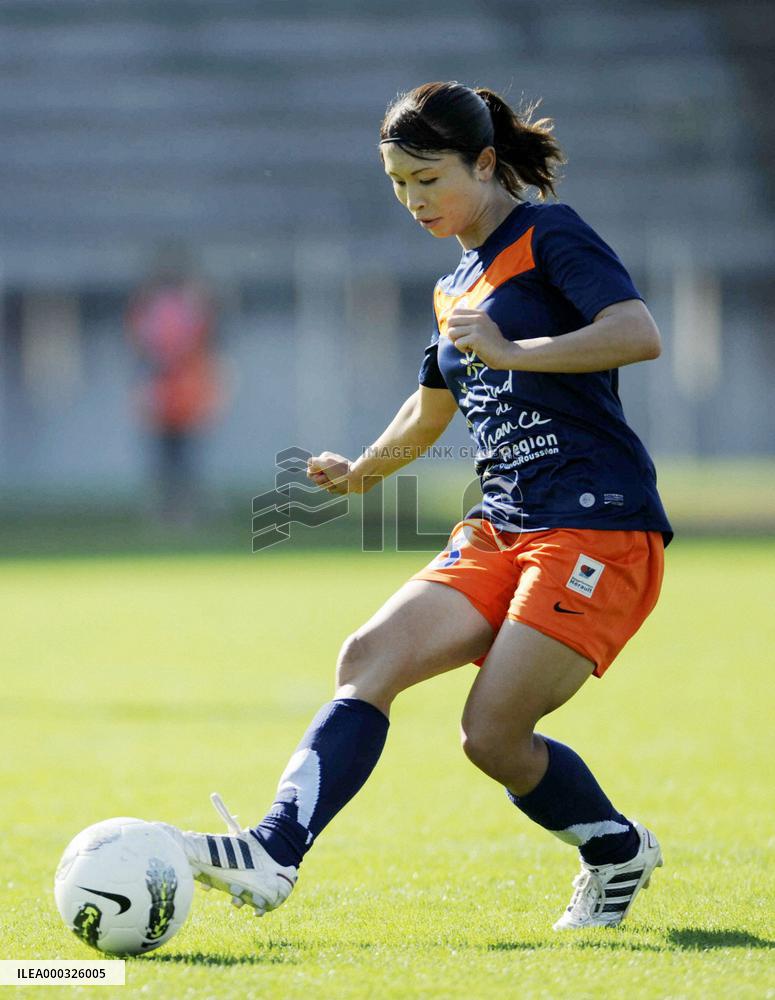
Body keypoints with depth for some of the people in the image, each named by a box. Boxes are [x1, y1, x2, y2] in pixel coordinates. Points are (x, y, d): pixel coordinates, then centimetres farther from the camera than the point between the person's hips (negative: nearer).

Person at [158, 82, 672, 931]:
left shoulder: (548, 235, -4)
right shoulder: (458, 288, 20)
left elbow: (640, 334, -21)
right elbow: (434, 406, 40)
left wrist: (513, 351, -26)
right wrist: (361, 471, 42)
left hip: (600, 528, -8)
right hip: (502, 531, 8)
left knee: (492, 733, -14)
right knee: (369, 660, -13)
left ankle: (619, 852, 12)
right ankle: (272, 856, -21)